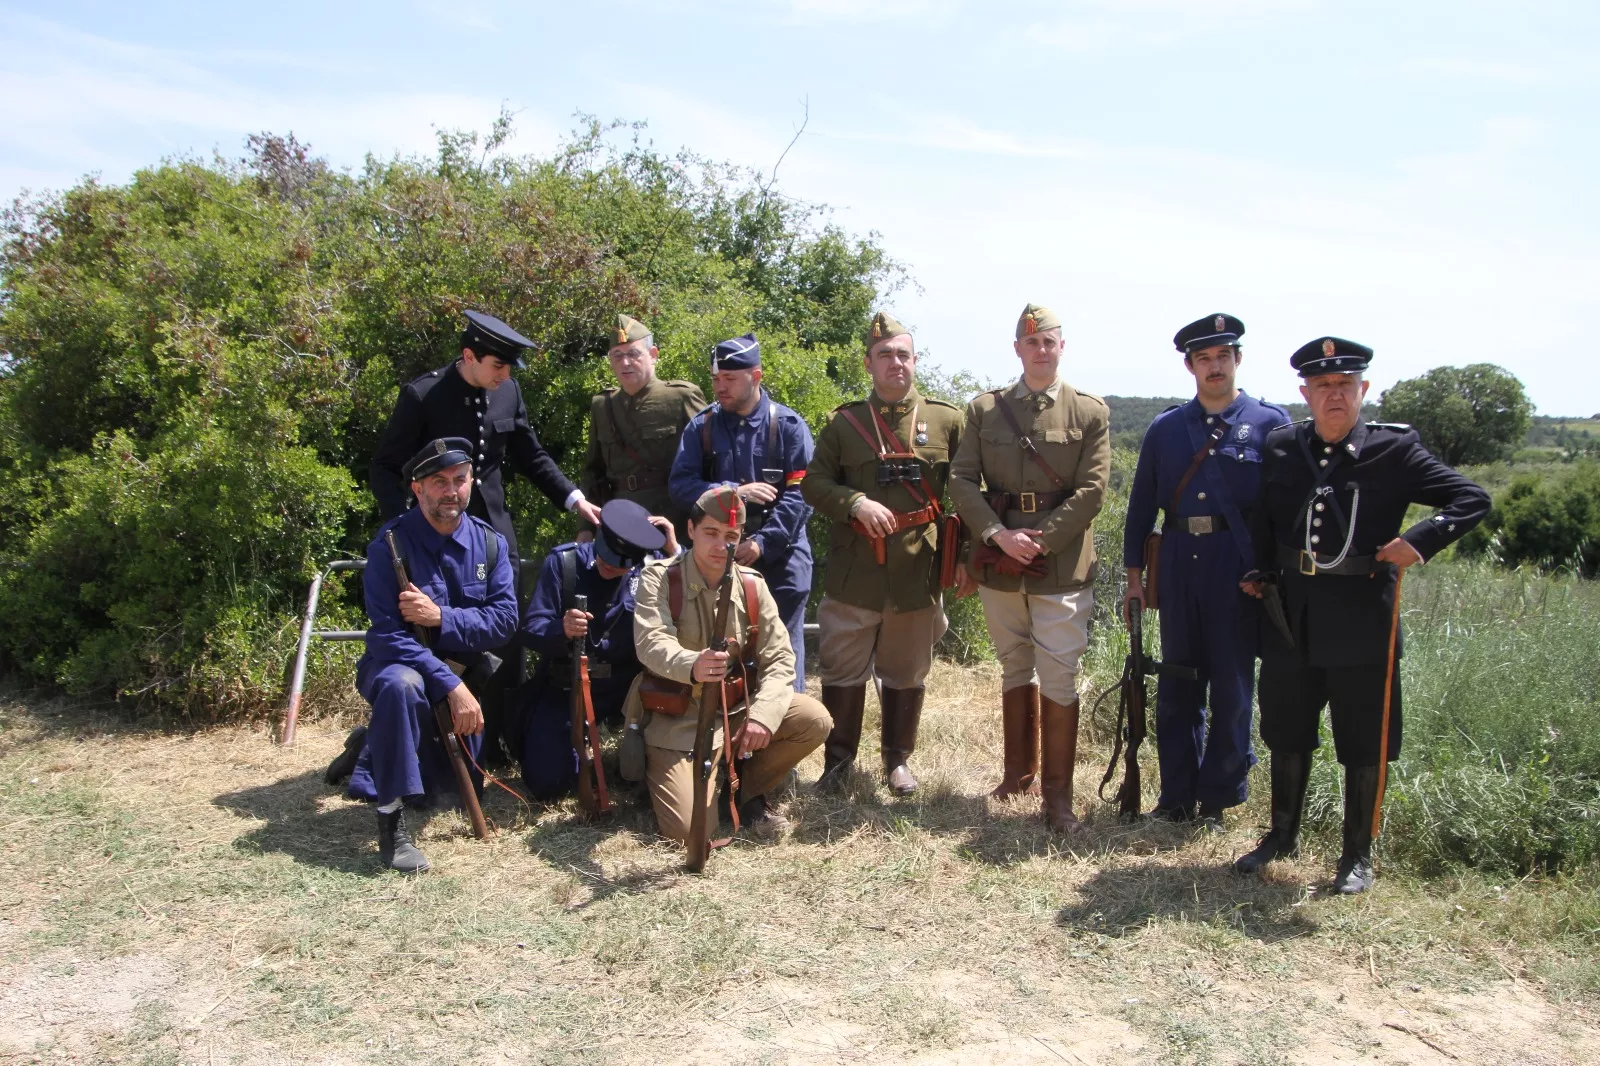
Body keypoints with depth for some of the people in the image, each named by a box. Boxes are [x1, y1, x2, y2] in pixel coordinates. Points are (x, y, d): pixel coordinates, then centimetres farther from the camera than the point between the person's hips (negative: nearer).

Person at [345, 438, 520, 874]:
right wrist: (451, 685, -32)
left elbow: (504, 620, -13)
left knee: (444, 794, 9)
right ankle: (390, 818, -29)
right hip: (400, 664, -5)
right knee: (402, 684, -41)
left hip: (462, 675, 5)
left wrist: (441, 617, -28)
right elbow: (388, 634, -24)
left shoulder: (490, 543, -5)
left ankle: (376, 748, 39)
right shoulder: (390, 544, -18)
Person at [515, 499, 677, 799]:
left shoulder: (653, 565, -6)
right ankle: (576, 740, 27)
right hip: (565, 686, 0)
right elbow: (531, 628, -12)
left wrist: (675, 552, -24)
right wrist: (561, 630, -34)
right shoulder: (562, 562, -8)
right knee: (547, 784, -8)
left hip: (627, 685, 0)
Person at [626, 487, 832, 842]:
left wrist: (763, 714, -22)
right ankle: (660, 774, 15)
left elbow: (780, 658, -3)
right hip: (676, 721, -4)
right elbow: (650, 643, -27)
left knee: (814, 719, -19)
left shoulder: (753, 584, 2)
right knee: (689, 830, -20)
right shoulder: (659, 578, -9)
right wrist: (691, 666, -50)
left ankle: (751, 791, 6)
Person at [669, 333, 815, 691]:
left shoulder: (788, 425, -2)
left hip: (781, 557, -2)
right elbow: (681, 486, -4)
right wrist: (733, 492, -17)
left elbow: (800, 493, -8)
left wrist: (762, 543, -16)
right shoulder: (701, 427, 4)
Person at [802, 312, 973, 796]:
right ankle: (838, 761, 22)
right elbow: (813, 483, 3)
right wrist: (855, 502, -15)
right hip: (854, 571, 0)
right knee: (843, 672, 6)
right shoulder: (844, 423, 4)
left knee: (906, 674, 13)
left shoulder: (947, 421, 4)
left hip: (918, 573, 1)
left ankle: (898, 759, 30)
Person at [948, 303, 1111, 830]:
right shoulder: (983, 409, 6)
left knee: (1058, 680, -3)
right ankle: (1019, 771, 31)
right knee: (1015, 669, 16)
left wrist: (1039, 542, -15)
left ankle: (1058, 793, 8)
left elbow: (1091, 490, -6)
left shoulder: (1091, 412, 1)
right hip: (998, 562, 3)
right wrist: (998, 535, -15)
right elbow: (962, 479, -1)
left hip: (1062, 565, -2)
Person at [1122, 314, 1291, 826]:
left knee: (1232, 688, 5)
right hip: (1179, 568, 3)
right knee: (1176, 687, 10)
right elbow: (1142, 503, 11)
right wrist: (1134, 575, 7)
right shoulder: (1165, 428, 8)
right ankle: (1176, 797, 22)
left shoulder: (1269, 422, 1)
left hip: (1239, 572, -2)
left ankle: (1218, 798, 19)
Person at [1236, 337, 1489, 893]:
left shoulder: (1395, 450, -4)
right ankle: (1283, 834, 34)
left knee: (1364, 745, 7)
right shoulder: (1280, 447, 5)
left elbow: (1473, 499, -3)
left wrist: (1419, 541, -17)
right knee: (1287, 735, 15)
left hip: (1361, 624, -3)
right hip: (1291, 621, 3)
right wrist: (1261, 574, 5)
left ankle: (1358, 853, 24)